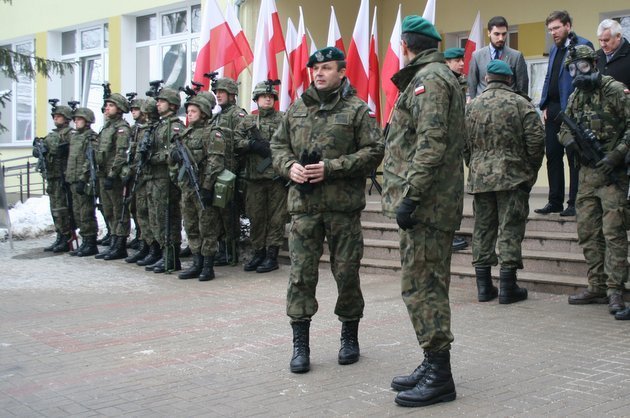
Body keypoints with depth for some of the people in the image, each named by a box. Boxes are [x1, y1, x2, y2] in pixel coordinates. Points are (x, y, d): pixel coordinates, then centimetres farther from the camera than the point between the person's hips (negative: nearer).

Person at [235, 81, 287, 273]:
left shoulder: (283, 119, 6)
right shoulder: (247, 121, 14)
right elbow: (235, 142, 4)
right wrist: (253, 144, -10)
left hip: (277, 176, -3)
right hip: (254, 177, 3)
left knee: (276, 217, -1)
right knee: (256, 217, 7)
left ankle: (272, 256, 5)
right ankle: (258, 253, 17)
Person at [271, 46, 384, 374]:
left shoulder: (357, 109, -1)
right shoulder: (296, 109, 13)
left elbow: (374, 151, -7)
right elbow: (278, 145, 18)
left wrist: (331, 168, -15)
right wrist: (290, 166, -4)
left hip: (343, 204, -3)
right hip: (303, 203, 3)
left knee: (346, 272, 6)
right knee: (301, 274, 0)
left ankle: (349, 337, 23)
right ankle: (300, 344, 8)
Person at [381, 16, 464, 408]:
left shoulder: (430, 79, -10)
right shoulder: (437, 77, 22)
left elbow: (431, 144, -21)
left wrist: (410, 195, -23)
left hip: (426, 203, -11)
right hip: (433, 203, 11)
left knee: (422, 286, -8)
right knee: (427, 285, 14)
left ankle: (440, 375, -3)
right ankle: (433, 365, 22)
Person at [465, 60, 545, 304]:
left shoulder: (472, 106, 7)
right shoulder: (520, 104, -2)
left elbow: (464, 144, 7)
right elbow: (536, 139, -6)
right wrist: (531, 171, 5)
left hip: (480, 178, 3)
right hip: (512, 177, -3)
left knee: (482, 229, 10)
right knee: (510, 229, 1)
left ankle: (484, 287, 13)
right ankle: (508, 288, 2)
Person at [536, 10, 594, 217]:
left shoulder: (583, 46, -7)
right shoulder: (554, 49, 18)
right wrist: (545, 106, 11)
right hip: (553, 110, 8)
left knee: (574, 158, -1)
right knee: (553, 156, 9)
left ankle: (574, 203, 5)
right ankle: (555, 202, 17)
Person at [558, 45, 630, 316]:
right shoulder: (575, 98, 14)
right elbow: (564, 131, 20)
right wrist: (575, 143, -3)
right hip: (587, 172, 7)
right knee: (588, 233, 8)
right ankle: (597, 287, 15)